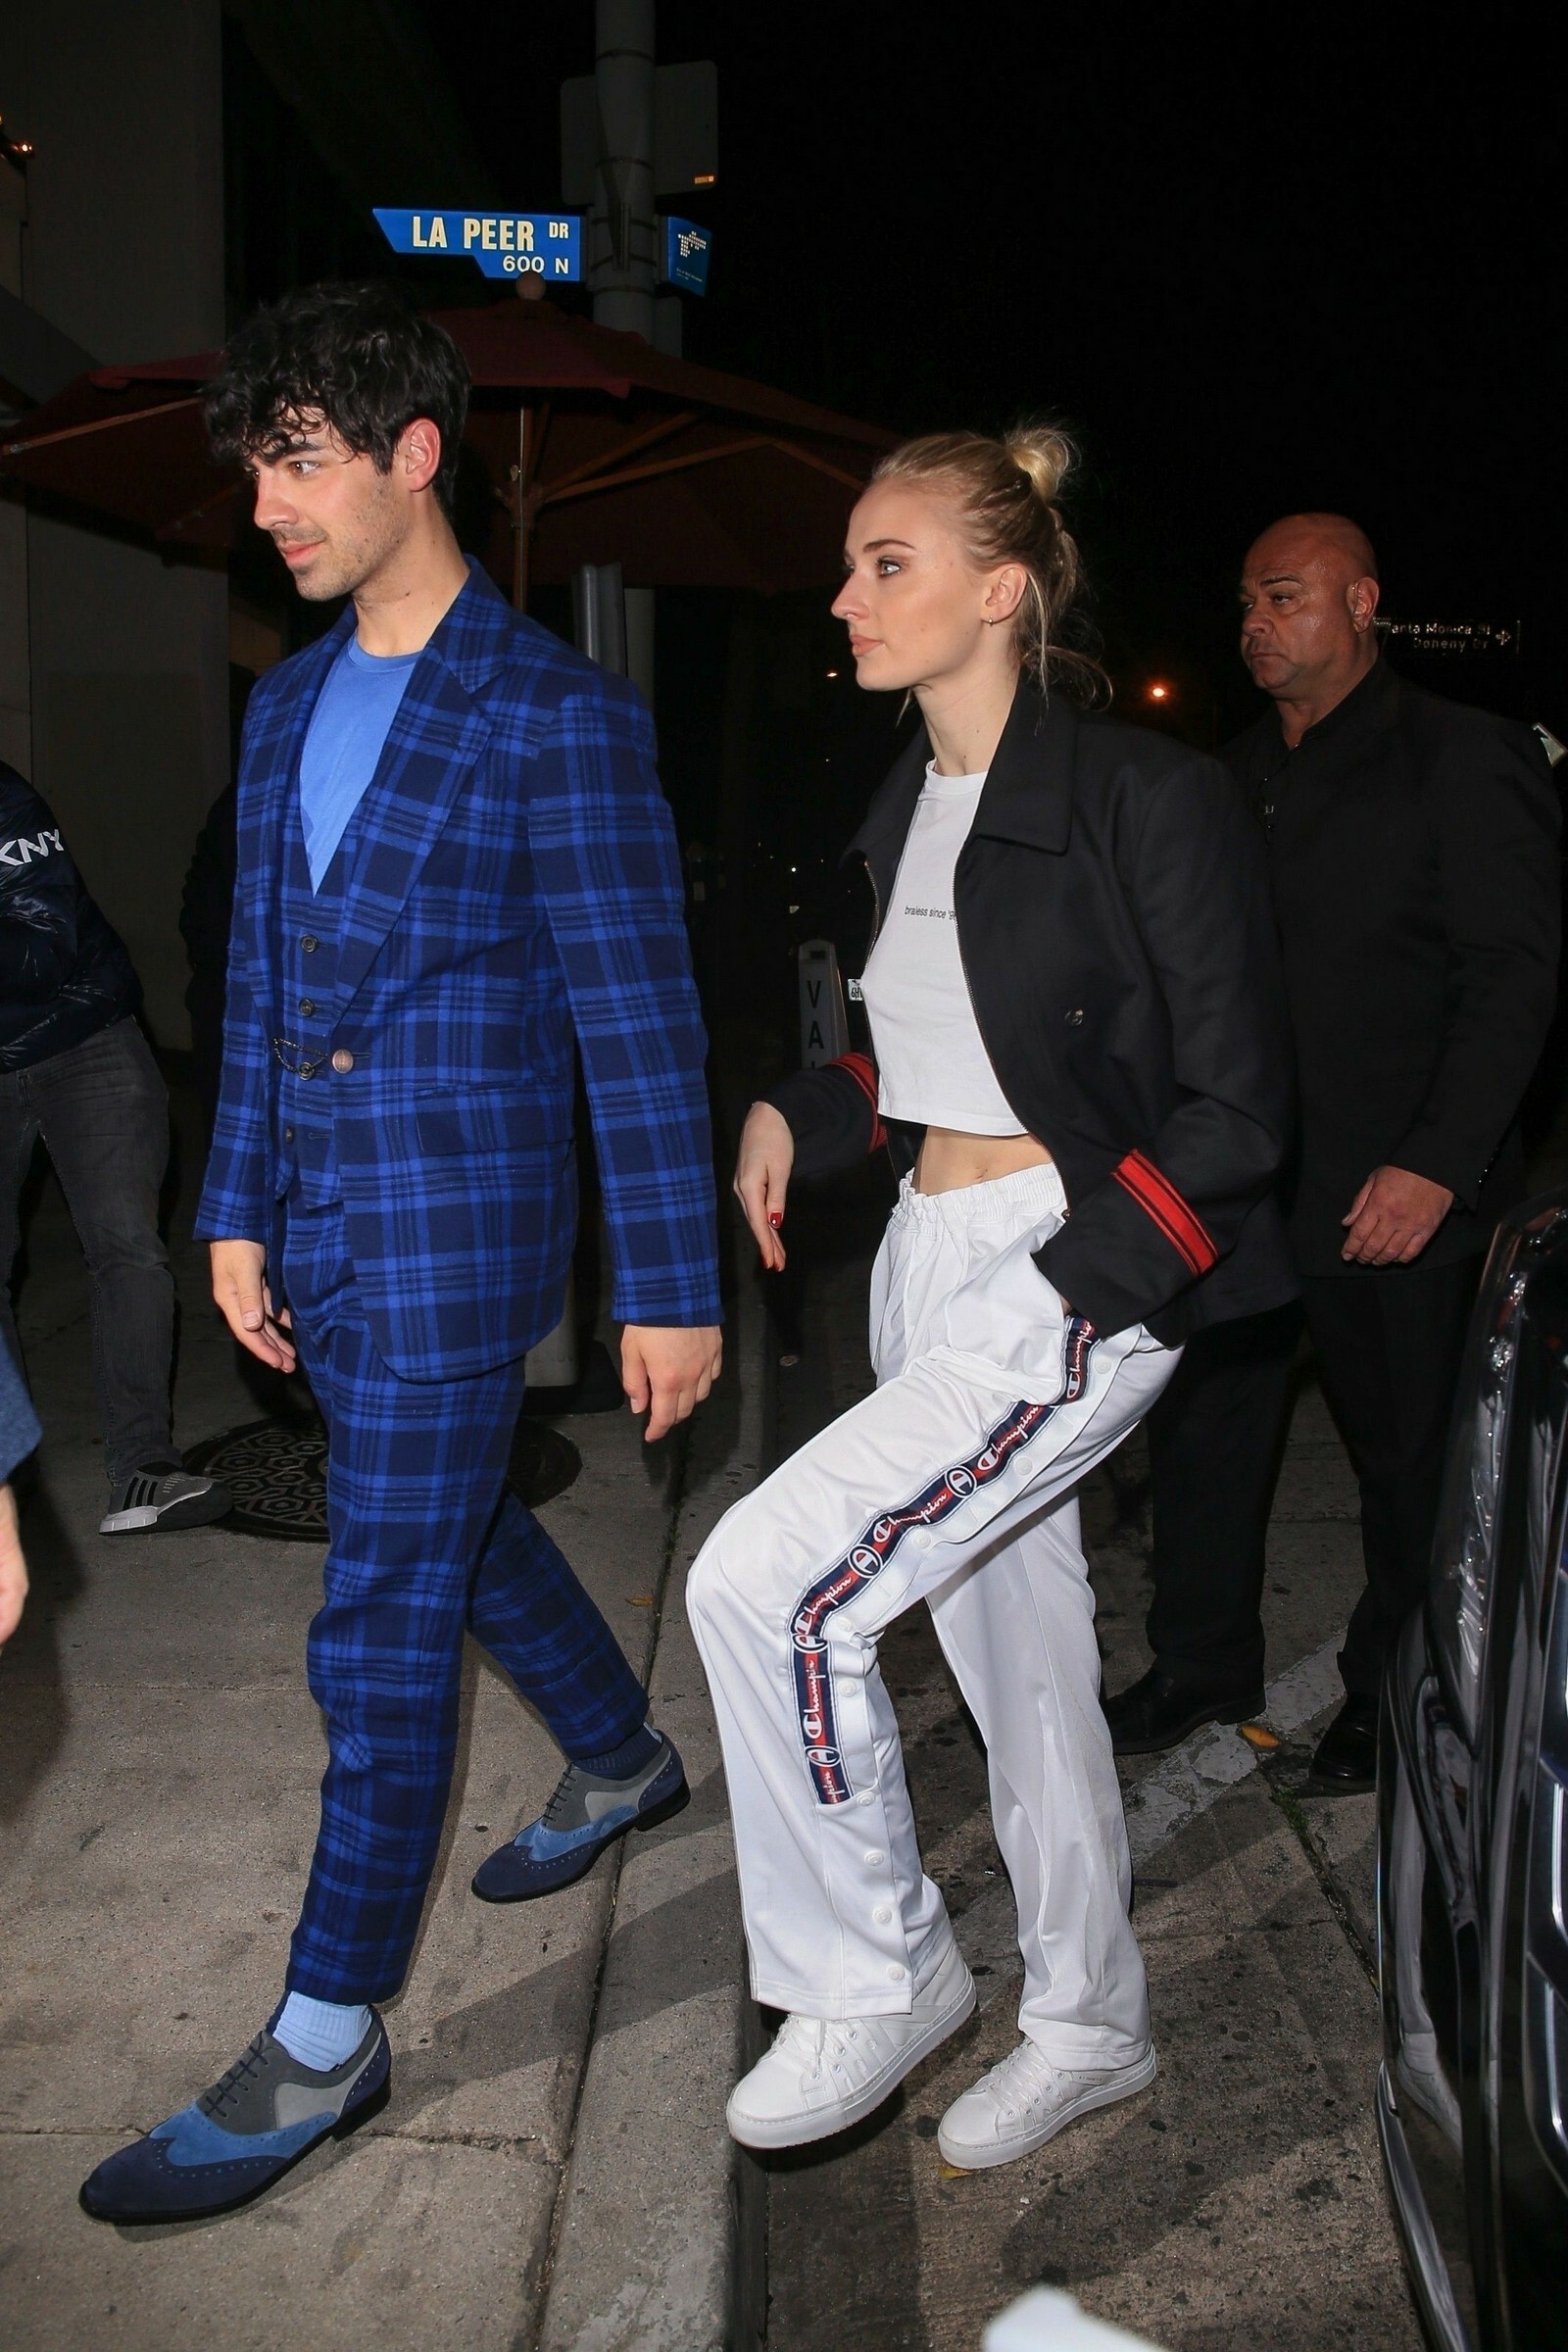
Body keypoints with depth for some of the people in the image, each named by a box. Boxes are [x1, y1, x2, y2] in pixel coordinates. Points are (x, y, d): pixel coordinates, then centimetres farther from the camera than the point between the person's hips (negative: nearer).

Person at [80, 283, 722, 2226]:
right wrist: (239, 1211, 13)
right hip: (324, 1228, 8)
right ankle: (624, 1762, 47)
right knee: (462, 1529, 22)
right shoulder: (287, 706, 12)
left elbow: (635, 1021, -12)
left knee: (381, 1626, -1)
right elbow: (258, 981, 16)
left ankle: (324, 2042, 14)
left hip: (456, 1231, -8)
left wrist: (670, 1287, -12)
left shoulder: (553, 716, -11)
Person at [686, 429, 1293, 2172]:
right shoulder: (909, 813, 11)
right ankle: (1090, 2027, 36)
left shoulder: (1145, 799, -13)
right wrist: (799, 1116, 4)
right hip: (930, 1267, 8)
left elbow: (1234, 1109, -13)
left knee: (766, 1580, -18)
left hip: (1077, 1287, -8)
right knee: (1017, 1660, 17)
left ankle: (878, 1975, 5)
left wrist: (1071, 1287, -18)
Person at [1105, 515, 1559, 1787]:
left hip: (1390, 1196, -5)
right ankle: (1205, 1664, 29)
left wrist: (1437, 1163, -18)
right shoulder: (1235, 776, 14)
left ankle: (1394, 1698, 27)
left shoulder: (1464, 760, -5)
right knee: (1205, 1422, 11)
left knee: (1408, 1455, 8)